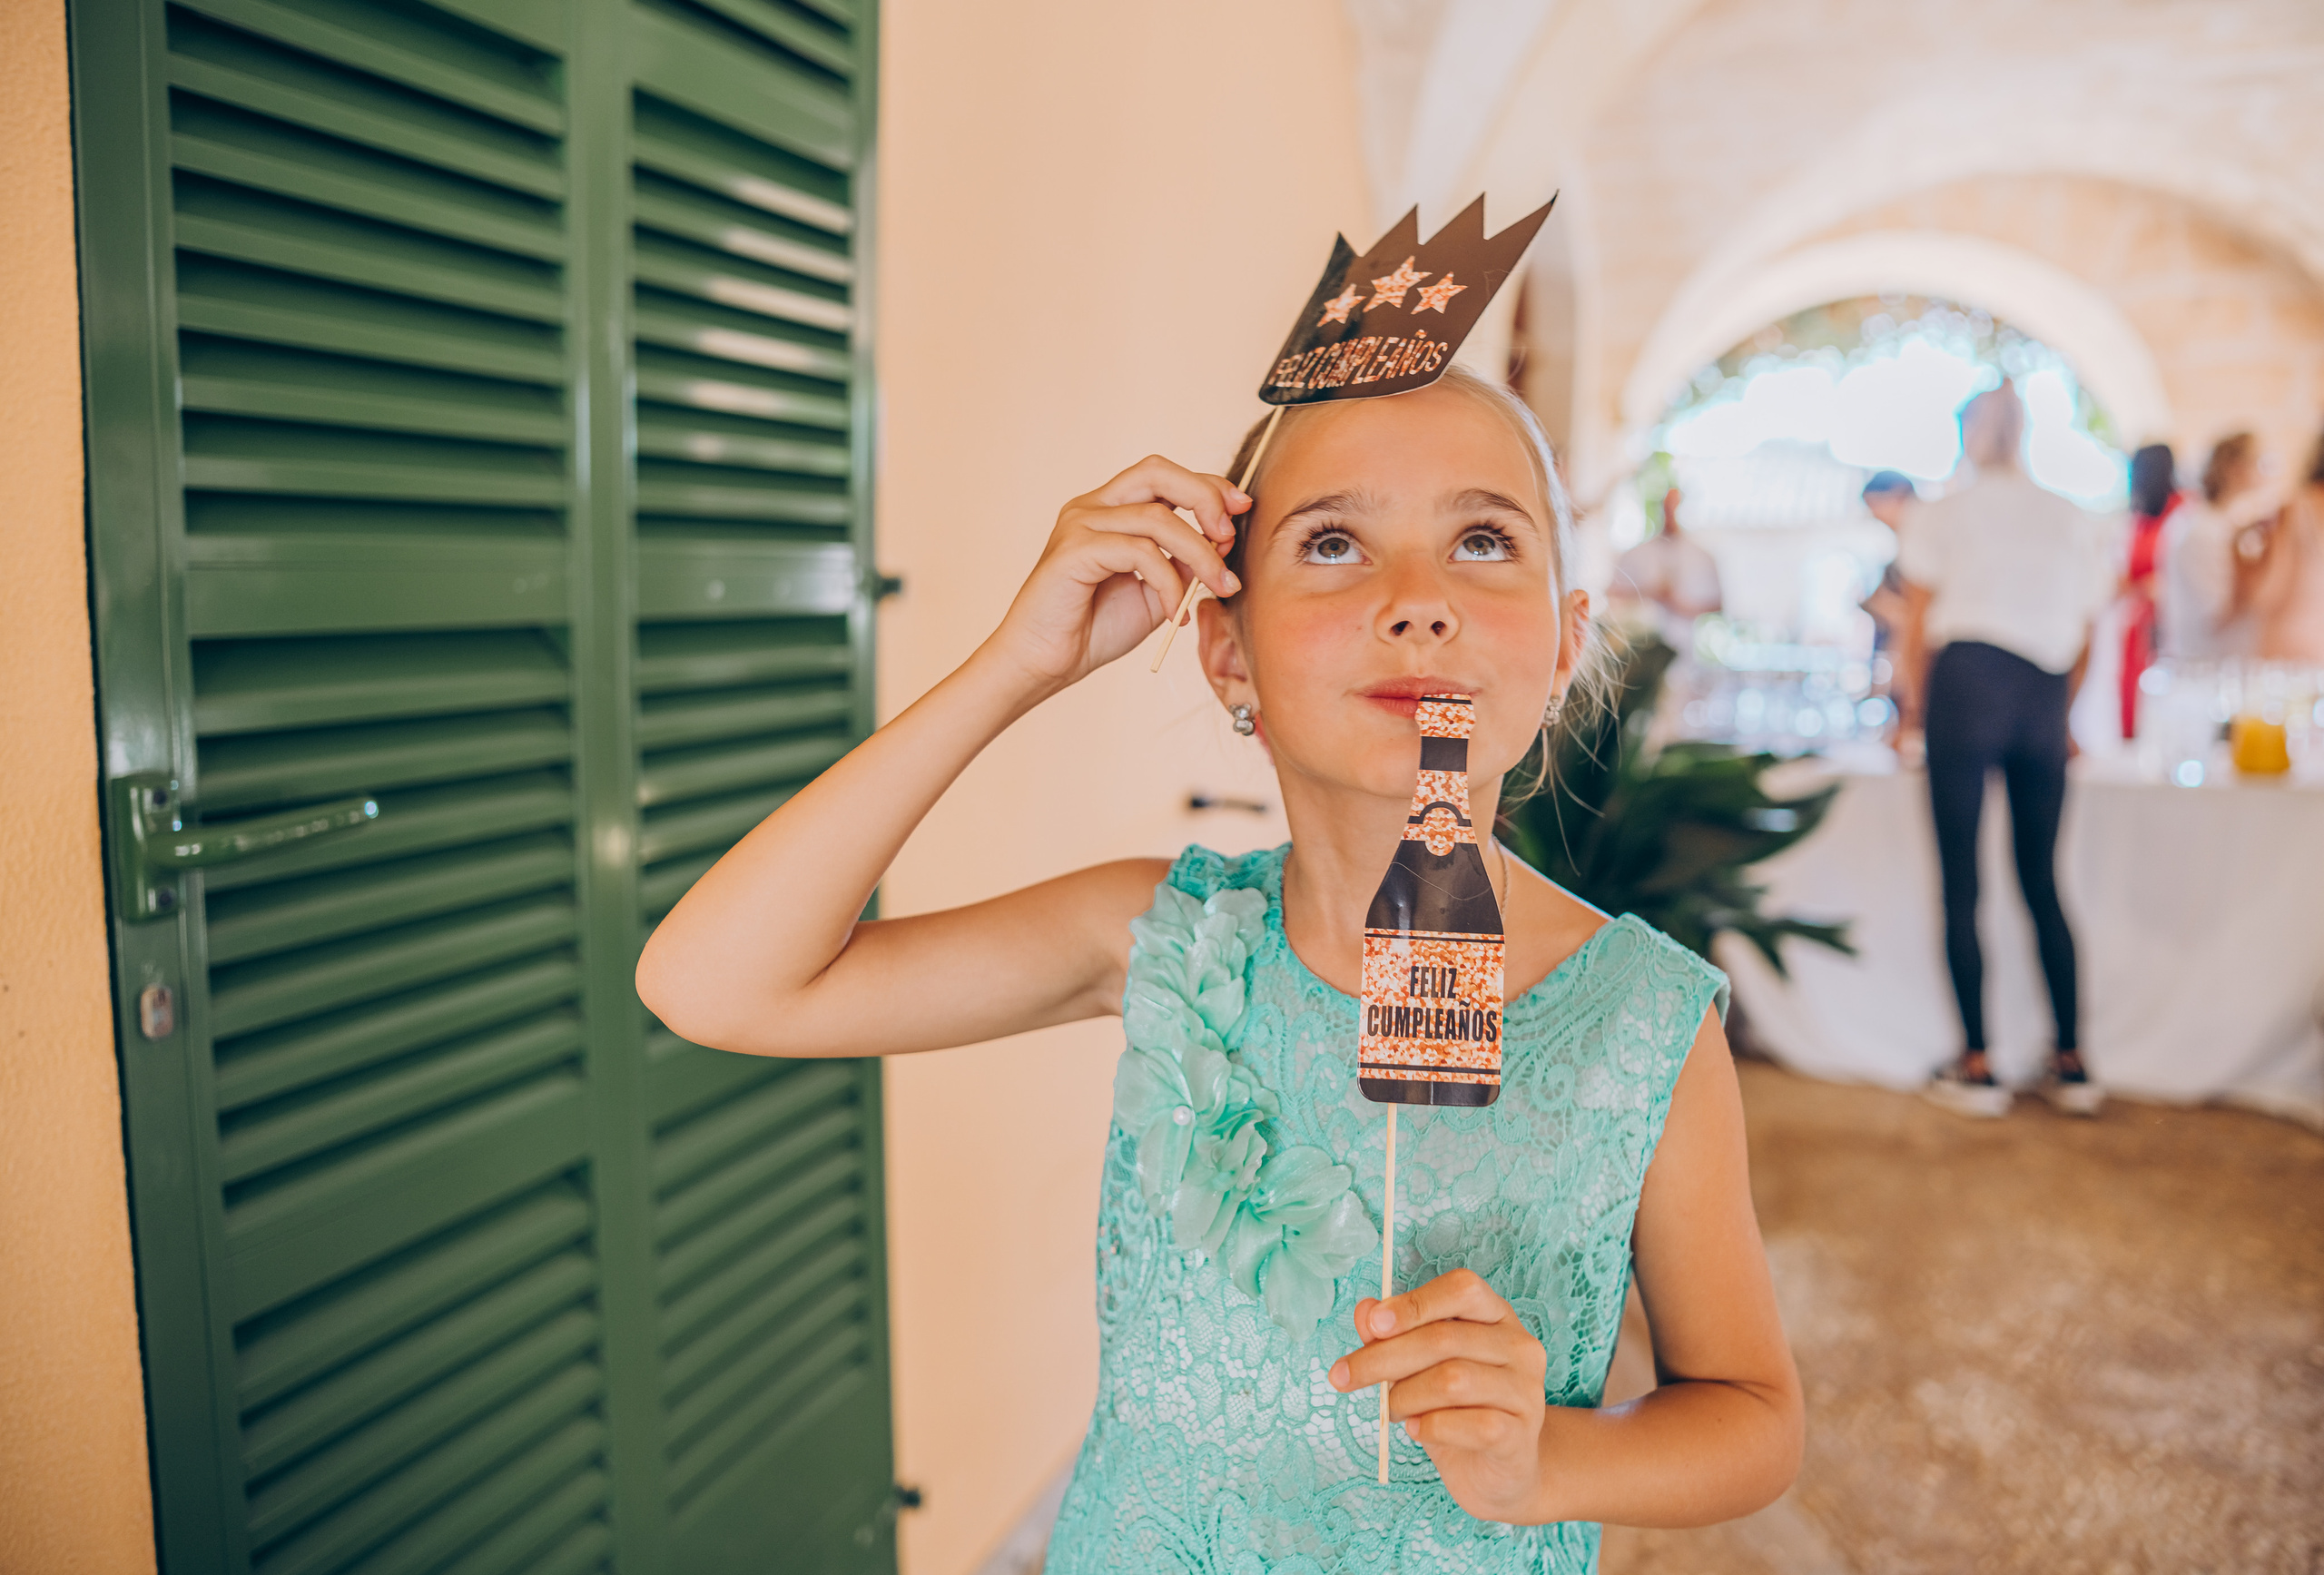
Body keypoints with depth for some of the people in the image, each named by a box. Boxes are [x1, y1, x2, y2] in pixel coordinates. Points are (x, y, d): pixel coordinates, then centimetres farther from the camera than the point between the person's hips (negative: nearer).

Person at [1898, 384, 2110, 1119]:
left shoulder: (1943, 513, 7)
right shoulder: (2073, 520, 17)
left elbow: (1920, 629, 6)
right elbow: (2082, 639, 18)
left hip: (1967, 680, -4)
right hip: (2046, 698, 4)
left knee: (1961, 882, -1)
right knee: (2042, 880, 12)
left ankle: (1977, 1066, -2)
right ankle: (2071, 1064, 13)